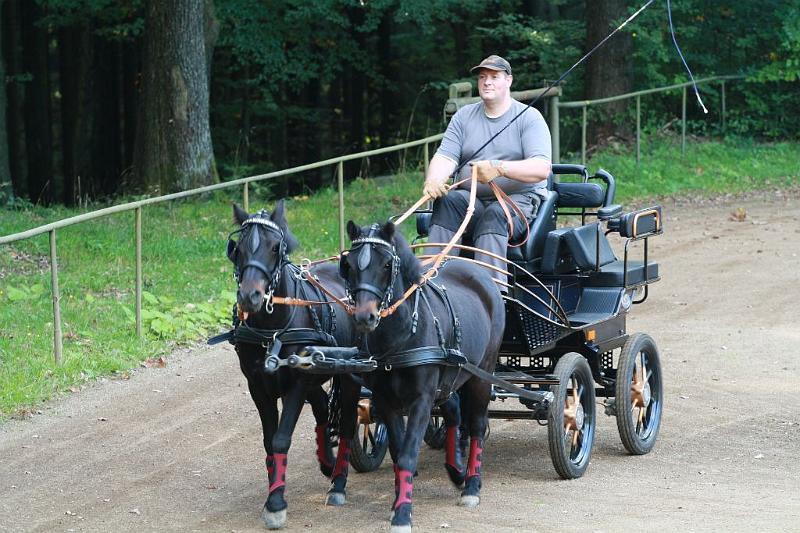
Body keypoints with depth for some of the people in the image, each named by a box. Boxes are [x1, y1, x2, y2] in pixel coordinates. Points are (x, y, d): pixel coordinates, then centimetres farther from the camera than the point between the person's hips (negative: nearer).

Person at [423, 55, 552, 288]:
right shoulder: (464, 116, 15)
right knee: (446, 201, -28)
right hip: (472, 200, 4)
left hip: (519, 199, -4)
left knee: (494, 215, -37)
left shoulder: (529, 117, 2)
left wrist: (500, 168, -28)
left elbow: (542, 168, -12)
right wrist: (433, 180, -22)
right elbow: (445, 157, 2)